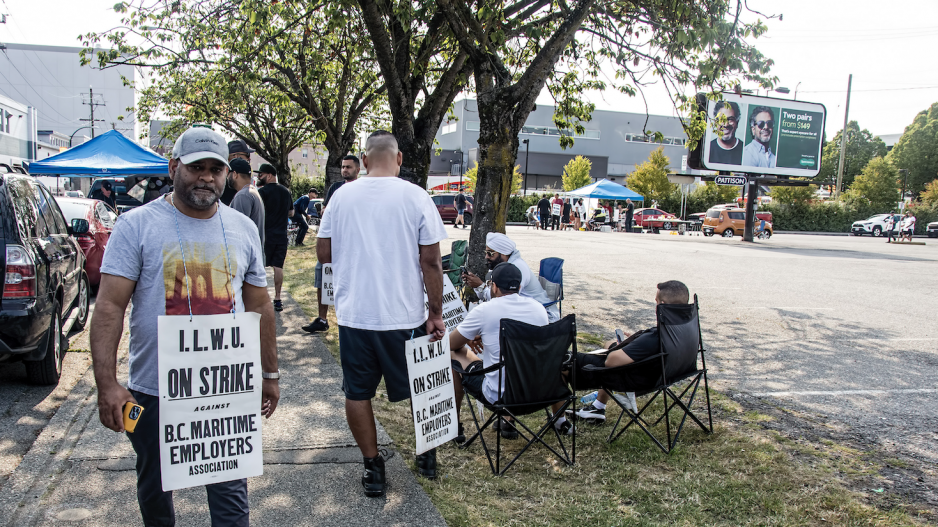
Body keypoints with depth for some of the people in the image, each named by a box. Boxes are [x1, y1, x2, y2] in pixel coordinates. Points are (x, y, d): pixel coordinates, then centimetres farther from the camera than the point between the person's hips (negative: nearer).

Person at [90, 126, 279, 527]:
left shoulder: (243, 229, 5)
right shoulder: (137, 225, -5)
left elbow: (259, 307, 11)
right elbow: (110, 306, -10)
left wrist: (270, 374, 12)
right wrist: (107, 383, -18)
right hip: (153, 390, -1)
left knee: (231, 493, 6)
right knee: (153, 486, 19)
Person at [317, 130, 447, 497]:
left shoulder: (342, 195, 0)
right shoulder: (415, 197, -6)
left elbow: (323, 253, 5)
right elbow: (431, 261, -8)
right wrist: (436, 312, -1)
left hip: (354, 314, 1)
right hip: (404, 315, -1)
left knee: (357, 393, 14)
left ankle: (373, 468, 21)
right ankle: (428, 457, 32)